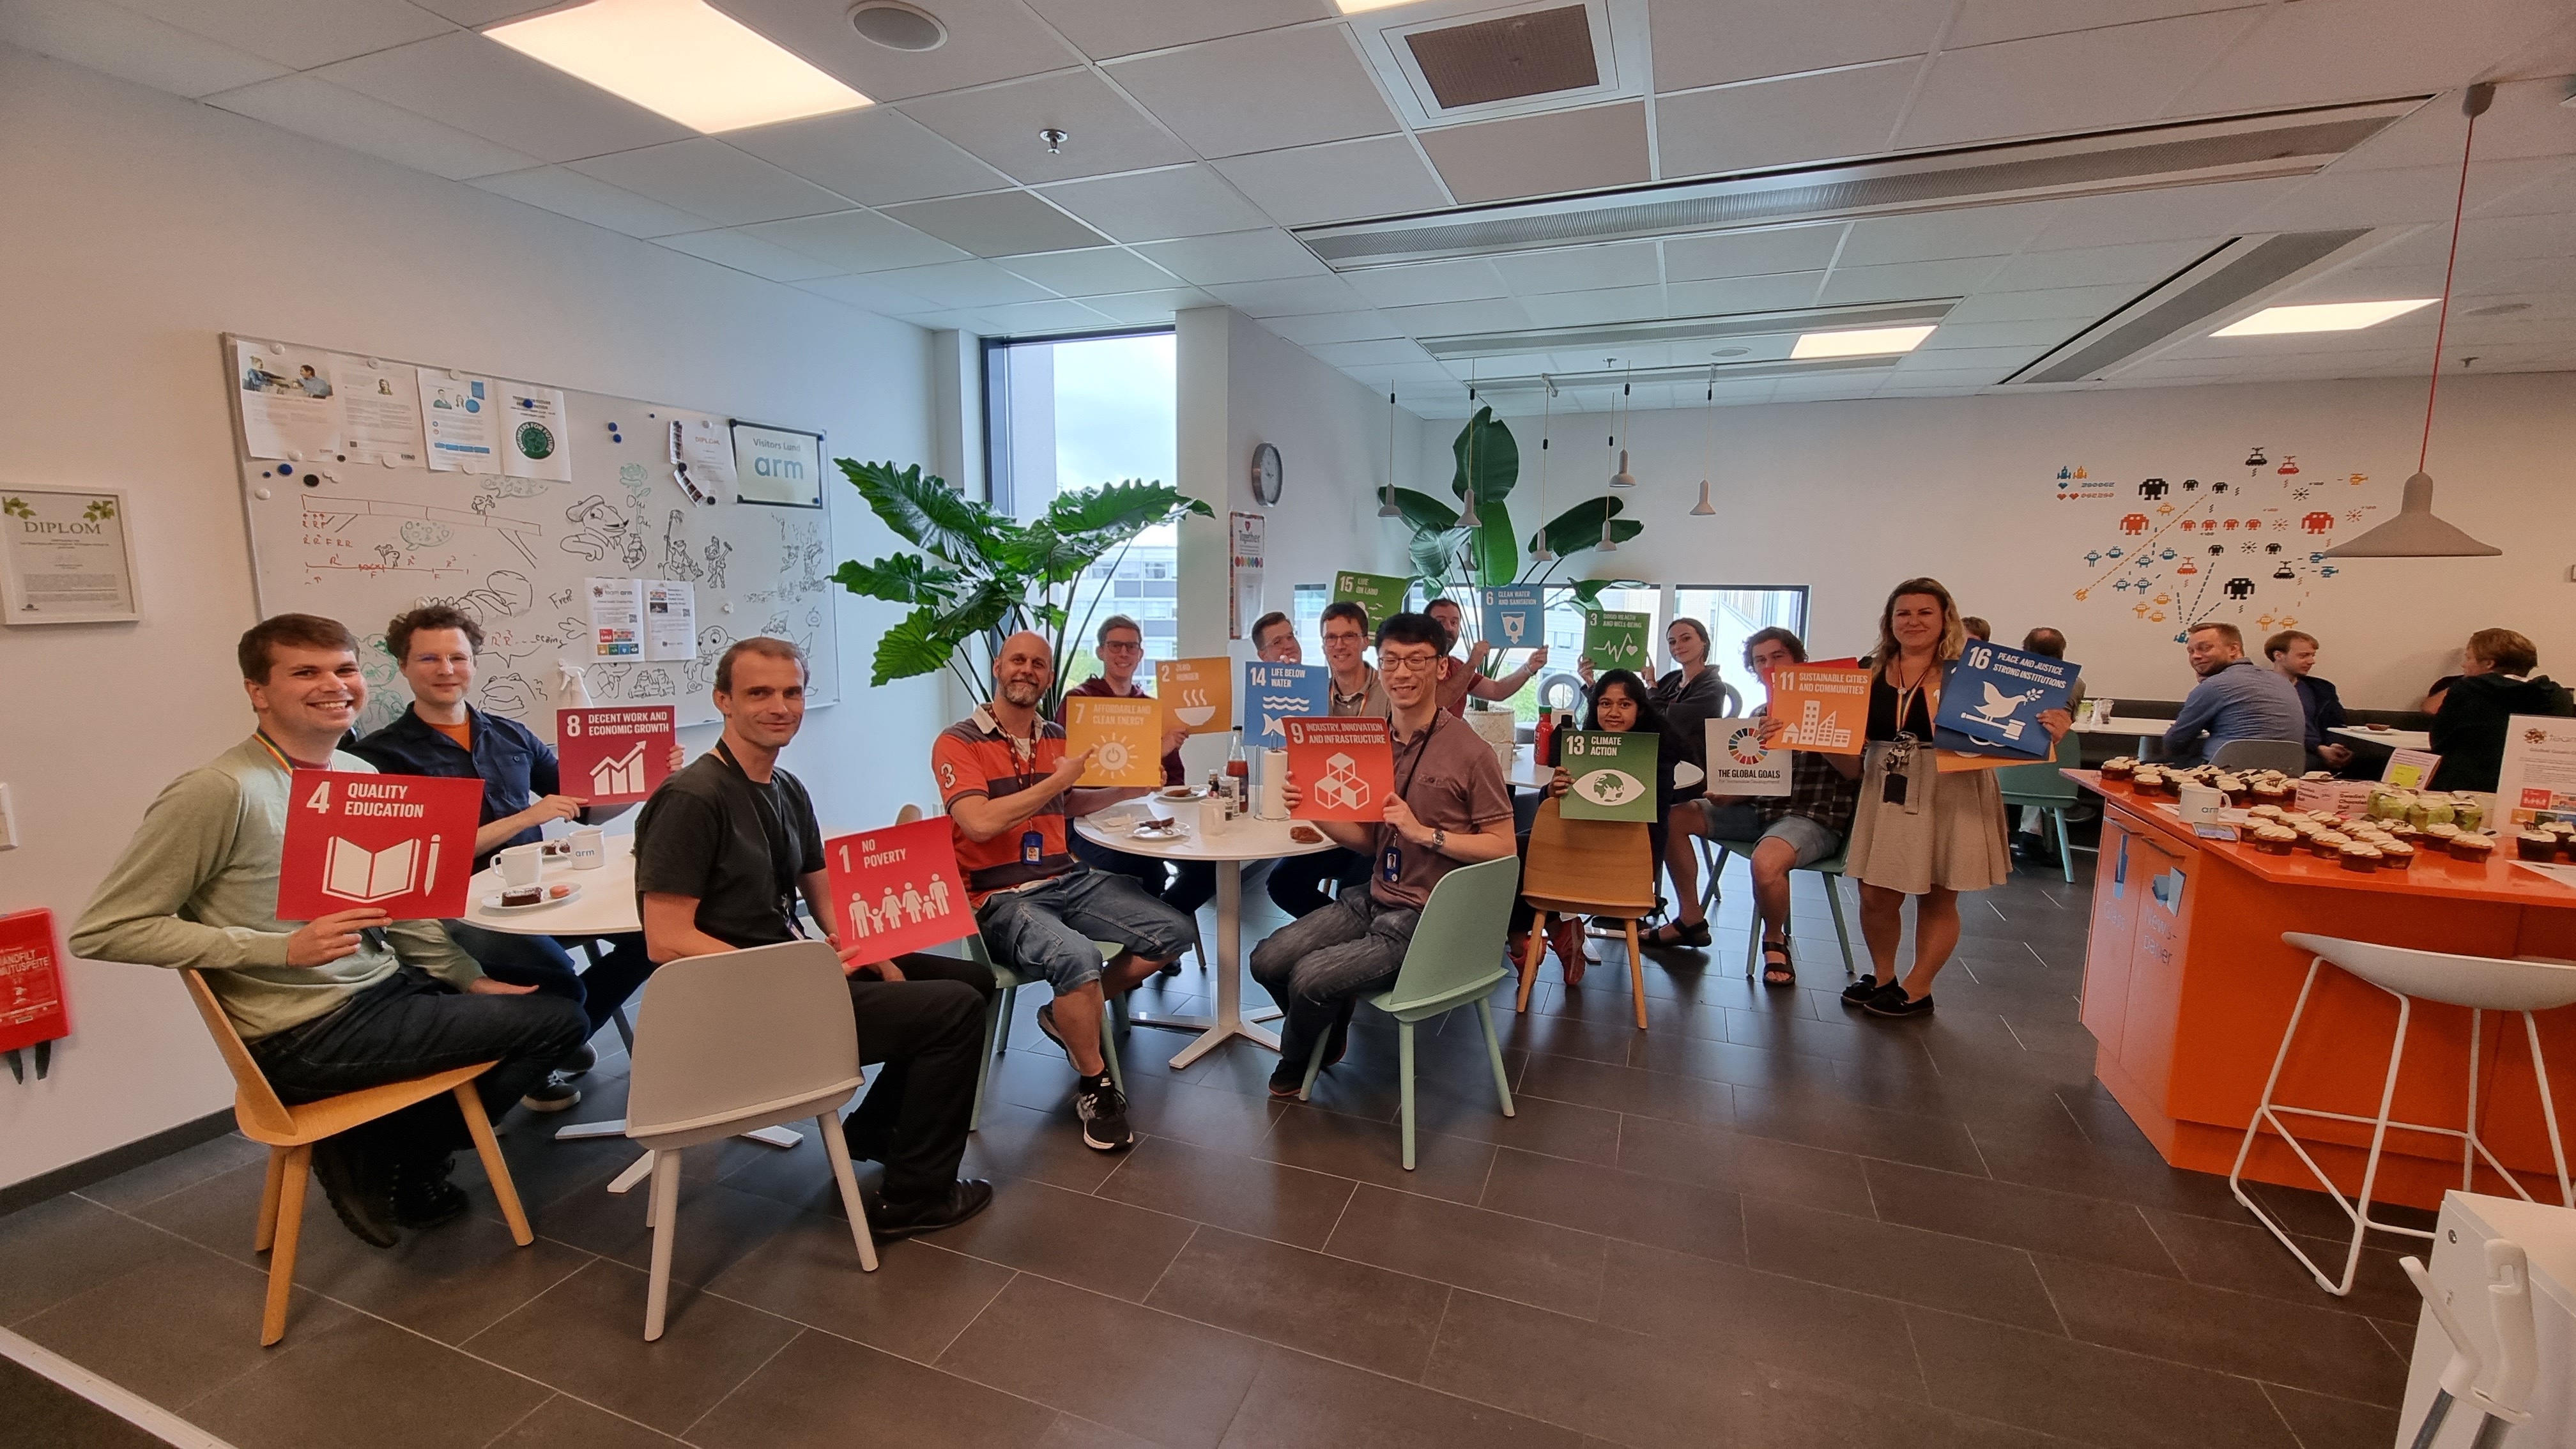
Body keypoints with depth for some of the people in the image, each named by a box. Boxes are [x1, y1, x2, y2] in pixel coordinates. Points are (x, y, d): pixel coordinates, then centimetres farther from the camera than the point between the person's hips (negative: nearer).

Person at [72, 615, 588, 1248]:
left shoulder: (362, 775, 6)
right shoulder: (221, 790, -17)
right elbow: (102, 931, -15)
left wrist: (472, 980, 7)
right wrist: (286, 949, -23)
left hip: (390, 987, 8)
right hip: (307, 1036, -8)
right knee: (557, 1022, -11)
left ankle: (401, 1155, 18)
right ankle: (392, 1156, 12)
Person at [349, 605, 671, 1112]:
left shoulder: (512, 735, 12)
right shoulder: (381, 755, -2)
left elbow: (586, 807, 14)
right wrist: (525, 817, -15)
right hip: (456, 909, -5)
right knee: (557, 979, -31)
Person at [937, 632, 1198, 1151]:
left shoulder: (1057, 737, 13)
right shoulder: (958, 743, -7)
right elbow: (980, 822, -21)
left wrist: (1125, 791, 13)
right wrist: (1057, 780, -15)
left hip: (1068, 879, 7)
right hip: (1000, 898, -7)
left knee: (1175, 931, -5)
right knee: (1078, 957, -35)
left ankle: (1073, 1015, 12)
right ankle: (1095, 1086, -8)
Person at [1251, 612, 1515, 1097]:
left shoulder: (1470, 751, -14)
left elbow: (1503, 846, -12)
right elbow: (1368, 839, 8)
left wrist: (1425, 832, -24)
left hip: (1429, 917, -6)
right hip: (1374, 899, 6)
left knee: (1310, 978, -17)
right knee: (1268, 960, -1)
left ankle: (1297, 1062, 19)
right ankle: (1327, 1037, 31)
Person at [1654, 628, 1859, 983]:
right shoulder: (1759, 715, 16)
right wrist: (1723, 793, -8)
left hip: (1813, 816, -7)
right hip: (1759, 808, 7)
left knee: (1766, 861, -37)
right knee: (1673, 815, -4)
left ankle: (1775, 940, -4)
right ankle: (1692, 920, 7)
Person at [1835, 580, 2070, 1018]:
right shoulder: (1870, 676, 3)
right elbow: (1851, 762, 5)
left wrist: (2046, 731, -29)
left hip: (1952, 798, -2)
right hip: (1887, 797, 3)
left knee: (1938, 899, 9)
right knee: (1876, 895, 6)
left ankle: (1917, 991, 26)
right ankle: (1882, 978, 30)